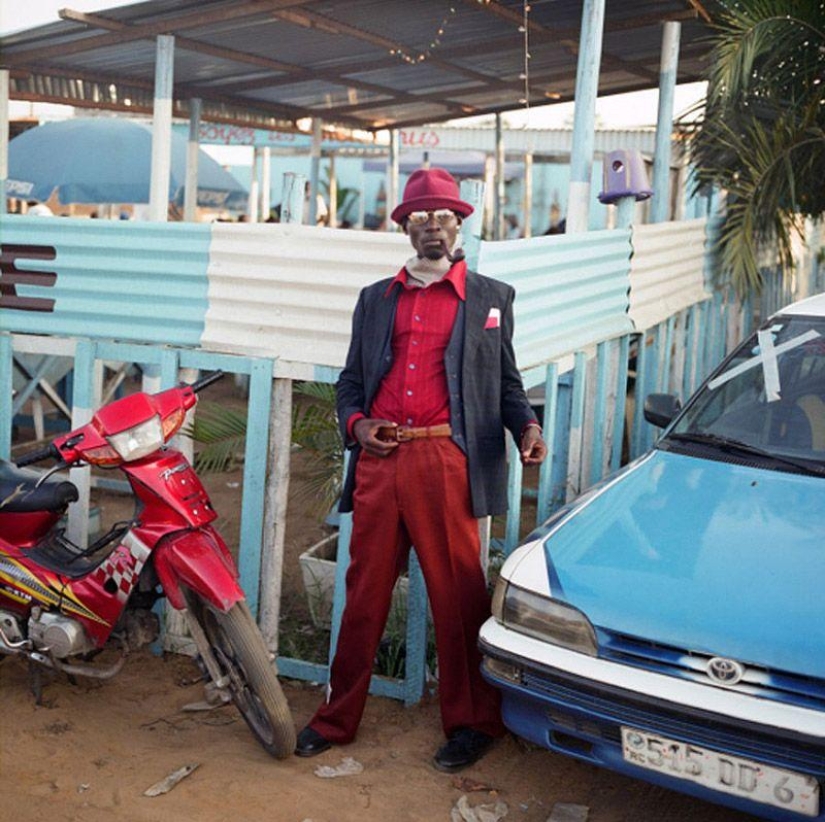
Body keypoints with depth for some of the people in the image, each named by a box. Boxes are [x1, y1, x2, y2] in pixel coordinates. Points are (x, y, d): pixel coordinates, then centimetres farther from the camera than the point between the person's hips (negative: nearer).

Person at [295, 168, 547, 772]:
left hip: (446, 462, -3)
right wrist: (355, 422, 1)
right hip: (379, 459, 3)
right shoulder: (376, 299, 19)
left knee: (458, 597, 1)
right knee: (365, 592, 9)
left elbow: (507, 382, 12)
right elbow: (351, 379, 21)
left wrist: (526, 426, -7)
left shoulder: (490, 298, 11)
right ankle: (338, 717, 21)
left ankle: (471, 722, 17)